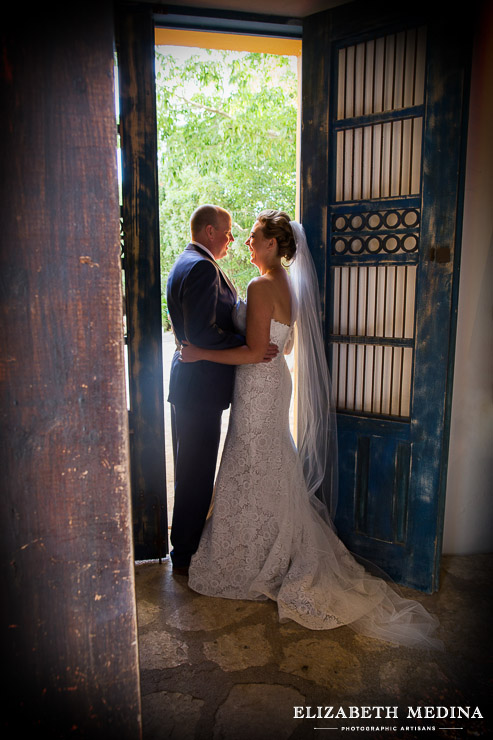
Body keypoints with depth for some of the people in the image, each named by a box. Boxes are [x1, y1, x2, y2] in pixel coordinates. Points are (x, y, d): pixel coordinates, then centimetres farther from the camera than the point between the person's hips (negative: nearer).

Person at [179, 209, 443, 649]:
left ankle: (251, 562, 20)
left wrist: (201, 353, -18)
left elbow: (255, 352, -24)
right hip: (275, 382, 10)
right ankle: (279, 556, 34)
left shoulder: (261, 287, -19)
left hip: (258, 386, -10)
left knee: (252, 473, 3)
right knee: (271, 472, 19)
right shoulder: (286, 285, 10)